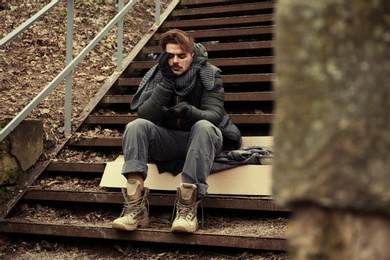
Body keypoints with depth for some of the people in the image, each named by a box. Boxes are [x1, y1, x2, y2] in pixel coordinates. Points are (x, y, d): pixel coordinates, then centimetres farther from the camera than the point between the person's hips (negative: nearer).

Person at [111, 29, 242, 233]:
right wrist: (166, 82, -22)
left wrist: (190, 112, -39)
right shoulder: (156, 76, 0)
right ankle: (135, 207, -38)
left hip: (200, 140, -2)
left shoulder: (209, 75, -6)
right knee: (136, 125, -26)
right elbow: (145, 116, -13)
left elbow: (214, 115, -18)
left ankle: (187, 207, -42)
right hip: (168, 141, 2)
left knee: (204, 127, -36)